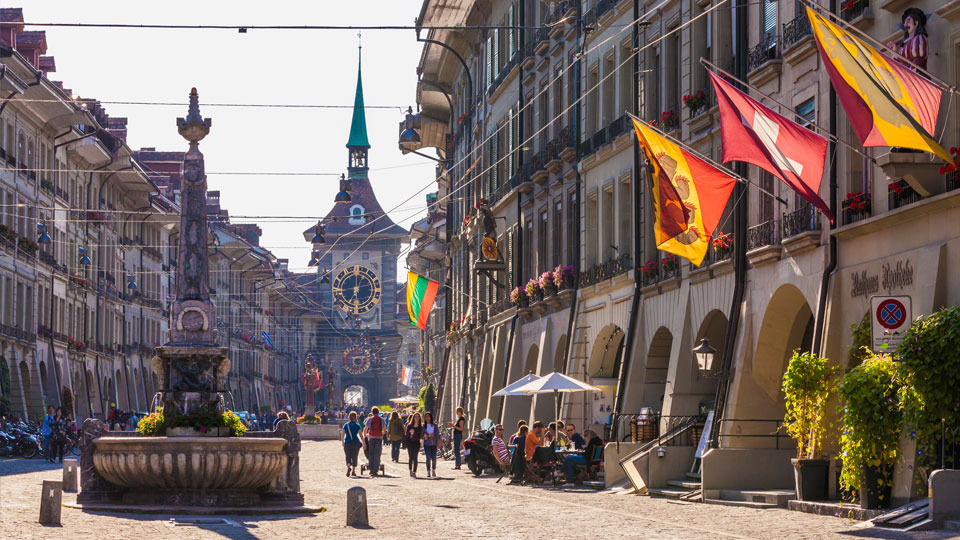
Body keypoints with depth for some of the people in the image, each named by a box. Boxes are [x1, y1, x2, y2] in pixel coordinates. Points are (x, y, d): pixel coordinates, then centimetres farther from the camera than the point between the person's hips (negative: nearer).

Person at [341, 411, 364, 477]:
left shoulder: (345, 425, 3)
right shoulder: (357, 425, -2)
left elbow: (342, 435, 1)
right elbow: (361, 435, -8)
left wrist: (342, 442, 13)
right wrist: (363, 443, -3)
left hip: (347, 443, 0)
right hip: (355, 443, 0)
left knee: (348, 457, 2)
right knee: (354, 457, 12)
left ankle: (349, 467, -26)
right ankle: (353, 471, 14)